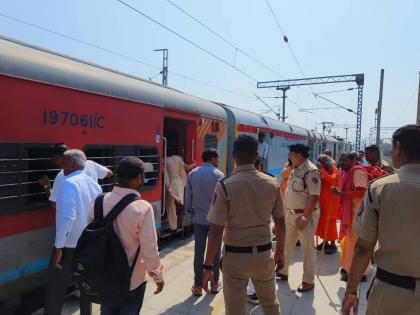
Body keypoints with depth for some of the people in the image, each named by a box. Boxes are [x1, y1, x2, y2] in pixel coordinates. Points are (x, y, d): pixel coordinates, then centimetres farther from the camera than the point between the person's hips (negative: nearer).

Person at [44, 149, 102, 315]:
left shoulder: (69, 183, -17)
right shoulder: (94, 184, 5)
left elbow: (67, 217, -26)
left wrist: (58, 246, -20)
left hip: (69, 246, -7)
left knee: (56, 288, 7)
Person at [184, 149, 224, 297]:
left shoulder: (192, 174, 1)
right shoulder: (218, 174, -10)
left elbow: (188, 196, 3)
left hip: (198, 218, 3)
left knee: (199, 252, 7)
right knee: (215, 251, 11)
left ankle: (198, 286, 15)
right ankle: (214, 283, 23)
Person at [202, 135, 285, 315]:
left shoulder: (225, 186, -17)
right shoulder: (272, 183, -5)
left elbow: (216, 231, -17)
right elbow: (280, 223, 3)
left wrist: (208, 266, -7)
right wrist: (280, 251, 18)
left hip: (235, 256, -3)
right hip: (263, 254, 4)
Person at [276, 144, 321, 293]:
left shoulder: (311, 171, -18)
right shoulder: (295, 170, 10)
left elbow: (314, 197, -22)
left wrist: (304, 217, -22)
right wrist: (287, 211, 13)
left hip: (305, 215, -9)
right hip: (291, 214, 9)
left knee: (307, 249, 5)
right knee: (286, 245, 18)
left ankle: (308, 281, 19)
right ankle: (283, 272, 34)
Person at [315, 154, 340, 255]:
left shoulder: (334, 170, -7)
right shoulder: (321, 172, 9)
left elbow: (332, 180, -26)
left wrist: (322, 169, -25)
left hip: (331, 200, -6)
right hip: (321, 200, 6)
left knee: (330, 222, -4)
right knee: (322, 221, 8)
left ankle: (333, 244, 5)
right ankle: (325, 242, 19)